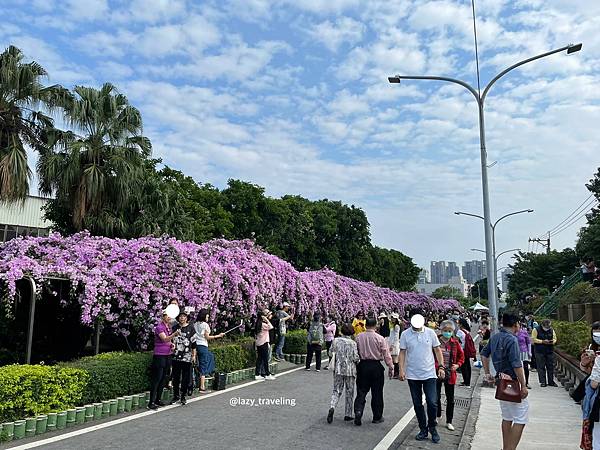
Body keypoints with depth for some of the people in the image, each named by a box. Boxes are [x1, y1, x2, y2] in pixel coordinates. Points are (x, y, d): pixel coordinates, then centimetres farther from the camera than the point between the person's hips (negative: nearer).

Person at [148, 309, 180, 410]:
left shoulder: (169, 327, 13)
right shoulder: (159, 327, -11)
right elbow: (164, 339, -26)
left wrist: (172, 344, 5)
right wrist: (174, 334, -42)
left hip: (168, 355, 8)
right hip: (159, 355, -8)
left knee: (164, 378, 10)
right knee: (157, 378, -8)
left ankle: (158, 399, 19)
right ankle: (151, 402, -5)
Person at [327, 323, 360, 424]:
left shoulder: (335, 341, -3)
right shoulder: (353, 343, -11)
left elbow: (330, 354, 4)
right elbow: (356, 358, -13)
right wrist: (358, 358, 9)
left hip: (338, 369, 2)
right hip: (350, 370, -2)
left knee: (336, 390, 10)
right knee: (349, 392, 11)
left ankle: (332, 407, -15)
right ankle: (348, 414, 17)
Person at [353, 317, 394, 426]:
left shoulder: (358, 337, -2)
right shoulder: (379, 338, -9)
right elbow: (386, 355, -5)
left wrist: (355, 367, 16)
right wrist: (391, 368, 6)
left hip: (362, 365, 2)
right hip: (376, 366, -2)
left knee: (361, 391, 8)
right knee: (377, 393, 10)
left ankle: (358, 411, -9)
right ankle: (377, 417, 19)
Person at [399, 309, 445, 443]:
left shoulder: (430, 333, -2)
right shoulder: (405, 334, -4)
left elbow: (437, 350, 5)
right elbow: (402, 353, 0)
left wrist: (441, 367, -1)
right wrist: (402, 369, -7)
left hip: (429, 374, -1)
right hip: (412, 375, 1)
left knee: (432, 402, -4)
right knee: (417, 404, 9)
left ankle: (432, 428, 19)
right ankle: (423, 430, 24)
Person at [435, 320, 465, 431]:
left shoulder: (455, 343, -1)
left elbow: (461, 356, 10)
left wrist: (458, 364, -6)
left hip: (450, 375, 2)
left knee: (450, 399, 9)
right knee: (436, 397, 11)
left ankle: (449, 422, 22)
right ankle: (437, 416, 34)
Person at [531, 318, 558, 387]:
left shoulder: (551, 330, 9)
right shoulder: (536, 330, -6)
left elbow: (554, 338, 16)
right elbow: (533, 339, -8)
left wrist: (553, 341, -7)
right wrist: (542, 341, -17)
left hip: (550, 351, 4)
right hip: (540, 352, -4)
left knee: (551, 366, 6)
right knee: (541, 367, -2)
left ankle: (551, 381, 17)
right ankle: (543, 382, 4)